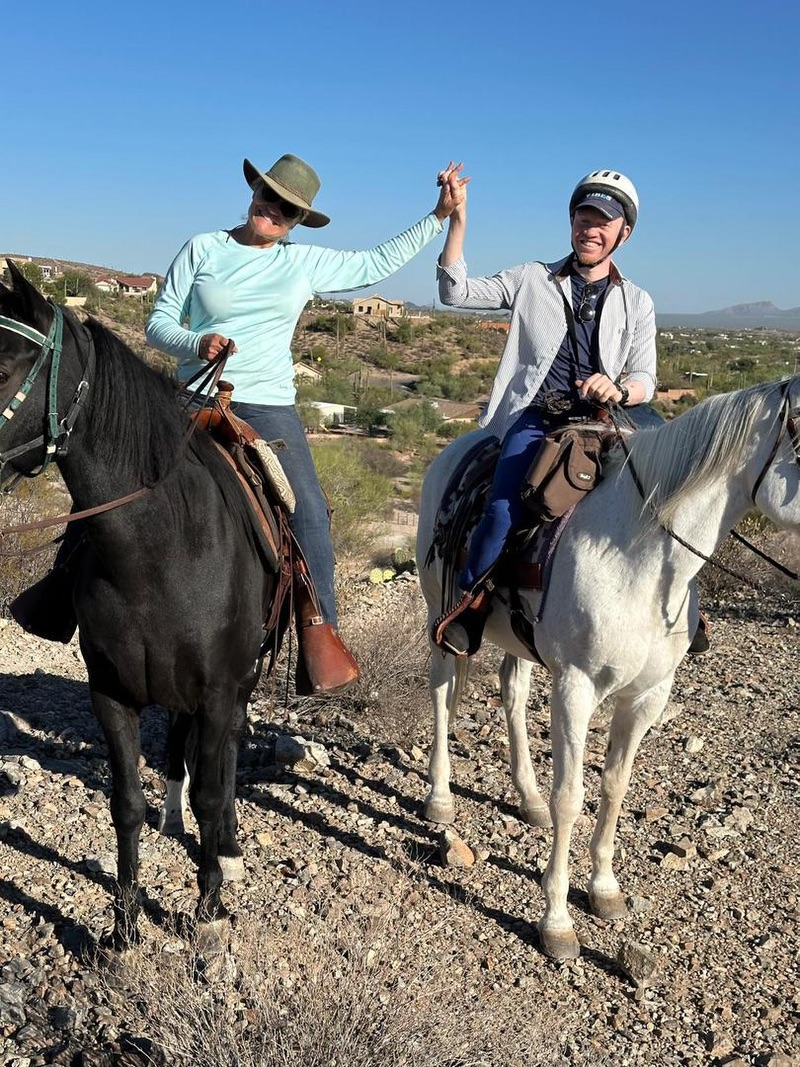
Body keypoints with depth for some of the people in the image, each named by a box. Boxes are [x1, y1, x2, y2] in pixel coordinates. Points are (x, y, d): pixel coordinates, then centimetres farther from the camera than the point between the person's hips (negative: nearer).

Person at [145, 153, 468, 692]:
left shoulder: (305, 263, 11)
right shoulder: (203, 249, 7)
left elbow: (377, 263, 18)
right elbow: (159, 322, 6)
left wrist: (439, 215, 16)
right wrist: (197, 343, -16)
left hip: (269, 408, 1)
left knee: (309, 509, -15)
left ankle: (320, 629, -7)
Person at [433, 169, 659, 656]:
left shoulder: (637, 303, 14)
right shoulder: (533, 280, 11)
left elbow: (644, 380, 9)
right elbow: (456, 292, 6)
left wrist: (618, 388, -15)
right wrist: (458, 218, -3)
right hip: (533, 418, -1)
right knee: (505, 506, -27)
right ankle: (471, 597, -7)